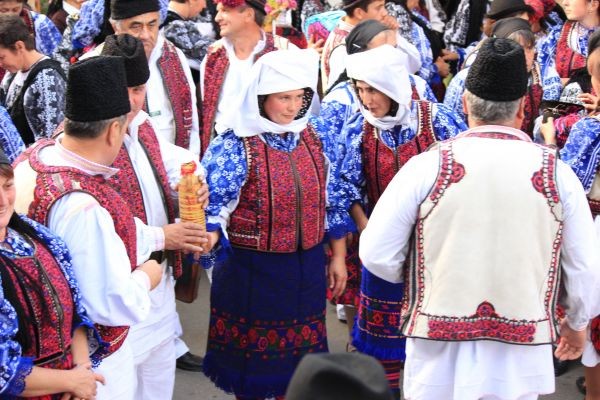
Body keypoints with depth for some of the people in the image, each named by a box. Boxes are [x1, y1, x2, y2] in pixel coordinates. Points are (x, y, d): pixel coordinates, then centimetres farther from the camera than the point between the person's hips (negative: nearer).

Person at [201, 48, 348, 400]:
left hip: (306, 268, 5)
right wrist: (208, 235, -40)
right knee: (252, 350, 9)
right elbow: (215, 203, -18)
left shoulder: (312, 139, 2)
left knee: (297, 349, 16)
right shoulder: (234, 146, -14)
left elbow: (331, 201, 10)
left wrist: (338, 256, 11)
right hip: (251, 270, -5)